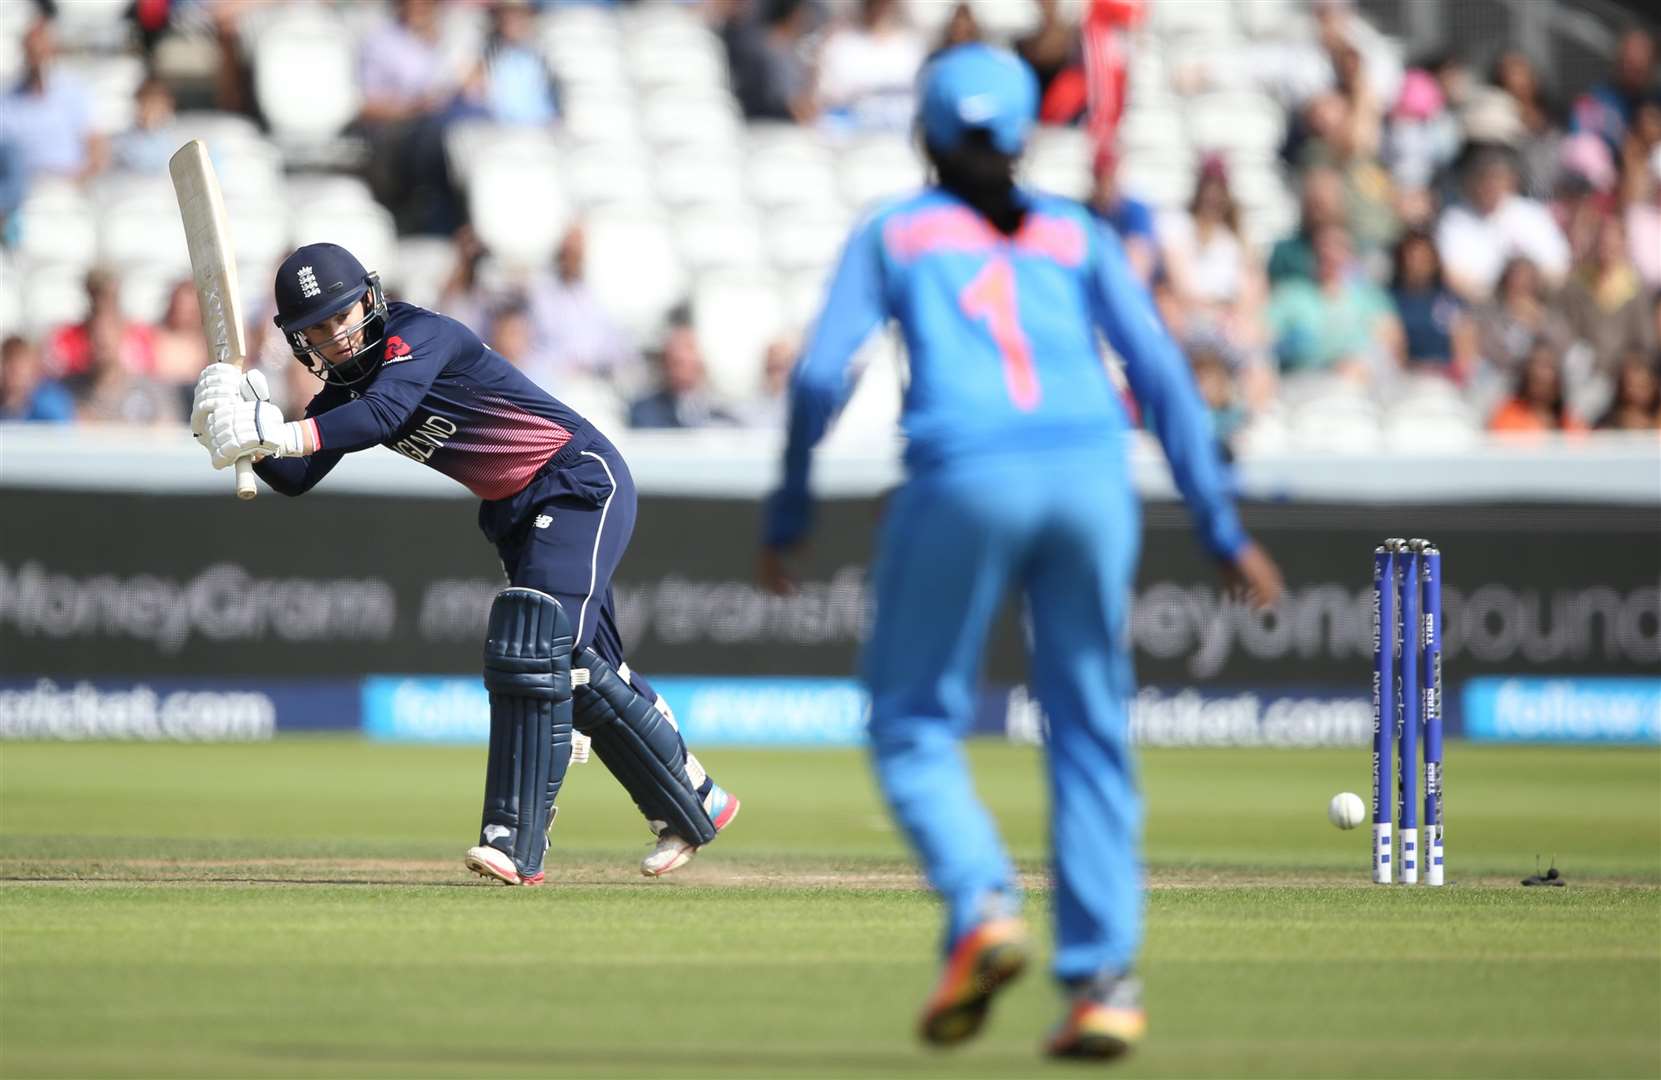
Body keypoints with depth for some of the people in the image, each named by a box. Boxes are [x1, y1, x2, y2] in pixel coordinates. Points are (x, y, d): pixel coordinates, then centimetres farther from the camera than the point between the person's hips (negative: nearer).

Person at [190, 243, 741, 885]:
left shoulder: (416, 334, -20)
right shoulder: (344, 387, 4)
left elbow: (383, 414, -39)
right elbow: (296, 478, -4)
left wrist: (278, 434, -49)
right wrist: (247, 438, -24)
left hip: (581, 481, -9)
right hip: (514, 514, 9)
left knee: (532, 651, -21)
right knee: (582, 670, 12)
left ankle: (516, 843, -25)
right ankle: (694, 805, 27)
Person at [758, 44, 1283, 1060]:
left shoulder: (893, 233, 16)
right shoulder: (1076, 235, 21)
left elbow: (821, 375, 4)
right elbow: (1161, 374, 10)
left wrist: (787, 518, 13)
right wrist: (1221, 527, 10)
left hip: (965, 480, -2)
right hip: (1091, 475, 2)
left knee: (913, 721, 10)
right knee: (1092, 731, 11)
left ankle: (982, 909, -15)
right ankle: (1105, 979, 2)